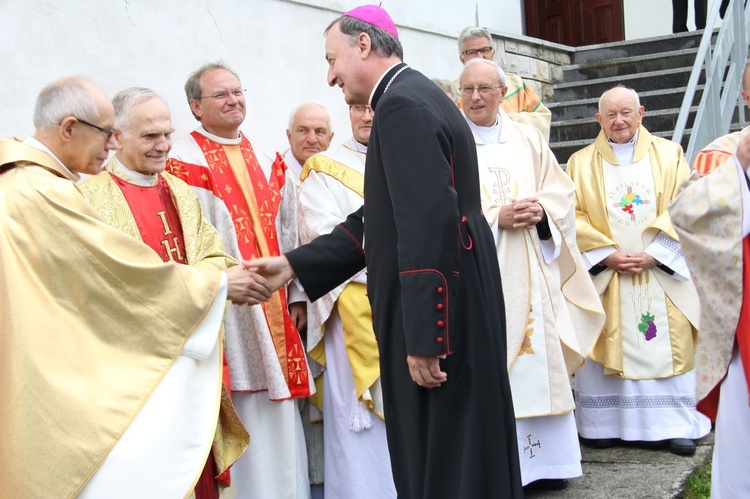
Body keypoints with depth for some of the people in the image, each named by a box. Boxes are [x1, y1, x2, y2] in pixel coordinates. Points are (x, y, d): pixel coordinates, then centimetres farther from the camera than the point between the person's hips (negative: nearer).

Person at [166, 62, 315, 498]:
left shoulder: (268, 163, 14)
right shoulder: (184, 163, -5)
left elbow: (287, 233, 14)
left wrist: (297, 295, 10)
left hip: (273, 307, 6)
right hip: (226, 308, -6)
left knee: (278, 414, 11)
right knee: (238, 416, -1)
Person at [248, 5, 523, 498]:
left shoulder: (402, 105, -16)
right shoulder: (417, 96, 16)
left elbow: (429, 223, -25)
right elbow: (378, 219, 15)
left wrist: (423, 339, -24)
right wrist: (293, 265, 11)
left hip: (439, 315, -10)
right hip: (447, 310, 10)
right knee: (467, 455, 19)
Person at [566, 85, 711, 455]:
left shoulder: (668, 154, 8)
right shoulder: (581, 163, 9)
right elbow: (574, 217, 2)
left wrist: (653, 254, -11)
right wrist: (607, 255, -10)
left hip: (661, 270, 0)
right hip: (603, 272, 0)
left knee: (668, 345, -1)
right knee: (606, 349, -1)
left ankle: (677, 425, 6)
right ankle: (606, 424, 7)